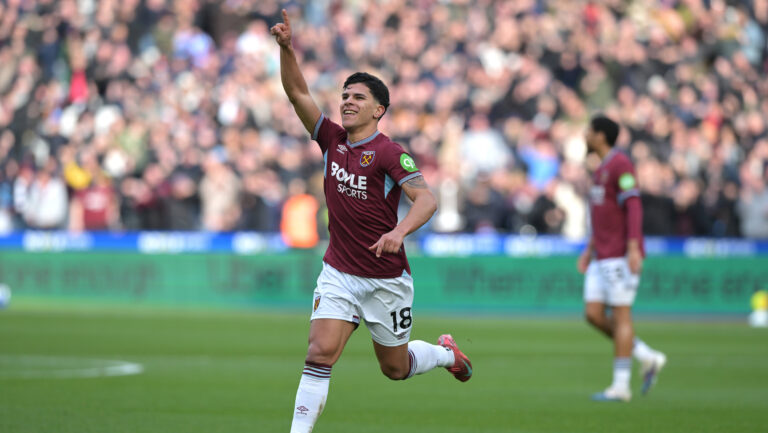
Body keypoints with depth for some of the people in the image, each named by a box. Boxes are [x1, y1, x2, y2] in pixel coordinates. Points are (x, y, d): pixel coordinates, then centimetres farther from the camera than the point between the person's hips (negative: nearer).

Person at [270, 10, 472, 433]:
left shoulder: (389, 153, -14)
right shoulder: (332, 139, 1)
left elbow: (426, 199, -23)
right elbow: (297, 92, -3)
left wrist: (398, 231, -40)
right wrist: (286, 48, -18)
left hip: (386, 279, -3)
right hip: (338, 273, 3)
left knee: (395, 367, 13)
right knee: (320, 353, -15)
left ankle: (446, 352, 44)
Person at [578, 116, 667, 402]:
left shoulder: (620, 165, -10)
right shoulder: (602, 169, 19)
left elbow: (633, 207, -18)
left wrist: (633, 248, -25)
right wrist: (590, 249, 24)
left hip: (620, 256, -10)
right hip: (602, 257, 10)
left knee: (620, 315, -6)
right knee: (594, 314, 4)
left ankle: (621, 386, -3)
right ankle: (648, 358, 12)